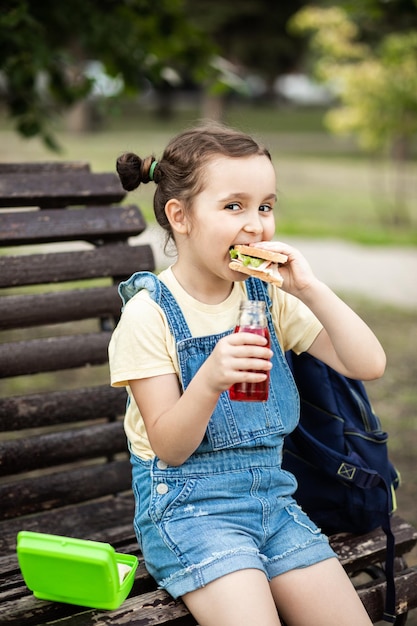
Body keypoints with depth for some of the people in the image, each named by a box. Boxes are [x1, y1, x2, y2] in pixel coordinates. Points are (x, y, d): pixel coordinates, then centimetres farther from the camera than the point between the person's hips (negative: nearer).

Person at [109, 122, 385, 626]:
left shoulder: (268, 297, 4)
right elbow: (171, 450, -14)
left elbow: (368, 365, -2)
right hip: (187, 504, -5)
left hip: (271, 493, 5)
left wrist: (310, 290, -14)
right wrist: (210, 380, -33)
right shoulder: (149, 315, -11)